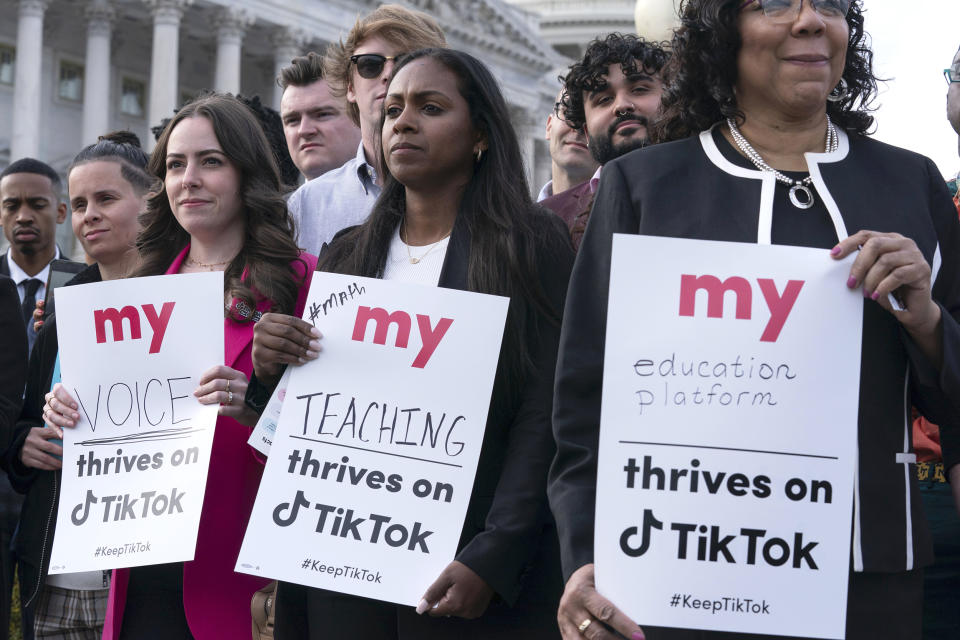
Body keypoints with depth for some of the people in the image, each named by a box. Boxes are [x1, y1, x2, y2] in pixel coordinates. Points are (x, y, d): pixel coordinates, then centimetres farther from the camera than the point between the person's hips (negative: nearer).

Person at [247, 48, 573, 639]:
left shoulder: (533, 246, -2)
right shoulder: (348, 255, 11)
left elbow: (543, 417, -10)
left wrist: (492, 561, -19)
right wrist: (270, 369, -5)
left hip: (474, 570, -4)